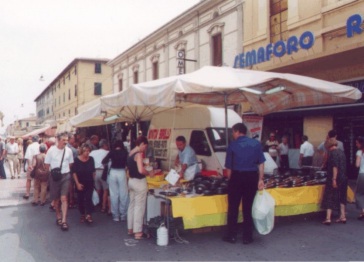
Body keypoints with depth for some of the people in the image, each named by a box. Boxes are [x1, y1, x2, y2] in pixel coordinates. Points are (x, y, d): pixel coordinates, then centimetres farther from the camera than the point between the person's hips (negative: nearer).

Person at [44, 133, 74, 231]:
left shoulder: (68, 150, -4)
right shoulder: (51, 150, -8)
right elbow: (47, 164, 1)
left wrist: (66, 171, 3)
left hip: (65, 176, 0)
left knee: (64, 198, -9)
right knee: (56, 199, 14)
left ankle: (64, 220, -6)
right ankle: (58, 216, 35)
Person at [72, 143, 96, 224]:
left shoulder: (91, 159, -1)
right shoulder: (77, 160, -8)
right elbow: (74, 172, -7)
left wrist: (94, 180, 11)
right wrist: (77, 183, -11)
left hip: (90, 183, 1)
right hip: (80, 183, -1)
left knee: (88, 198, -9)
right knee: (80, 199, 8)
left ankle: (88, 215, -13)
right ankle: (82, 215, 22)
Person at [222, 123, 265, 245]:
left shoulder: (233, 144, -2)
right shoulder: (256, 143, 5)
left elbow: (228, 166, 1)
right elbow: (261, 163, 2)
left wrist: (230, 180, 13)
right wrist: (260, 179, 7)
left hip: (237, 177, -3)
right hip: (252, 177, 3)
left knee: (233, 208, 10)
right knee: (248, 208, 11)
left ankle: (232, 236, 15)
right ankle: (247, 237, 16)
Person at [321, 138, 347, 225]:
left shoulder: (333, 153, -15)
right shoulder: (342, 152, 11)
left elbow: (335, 167, -23)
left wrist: (334, 179, -23)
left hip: (334, 179, -8)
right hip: (343, 178, 8)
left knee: (329, 198, -3)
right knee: (341, 198, 17)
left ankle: (328, 218, -4)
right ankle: (343, 217, 21)